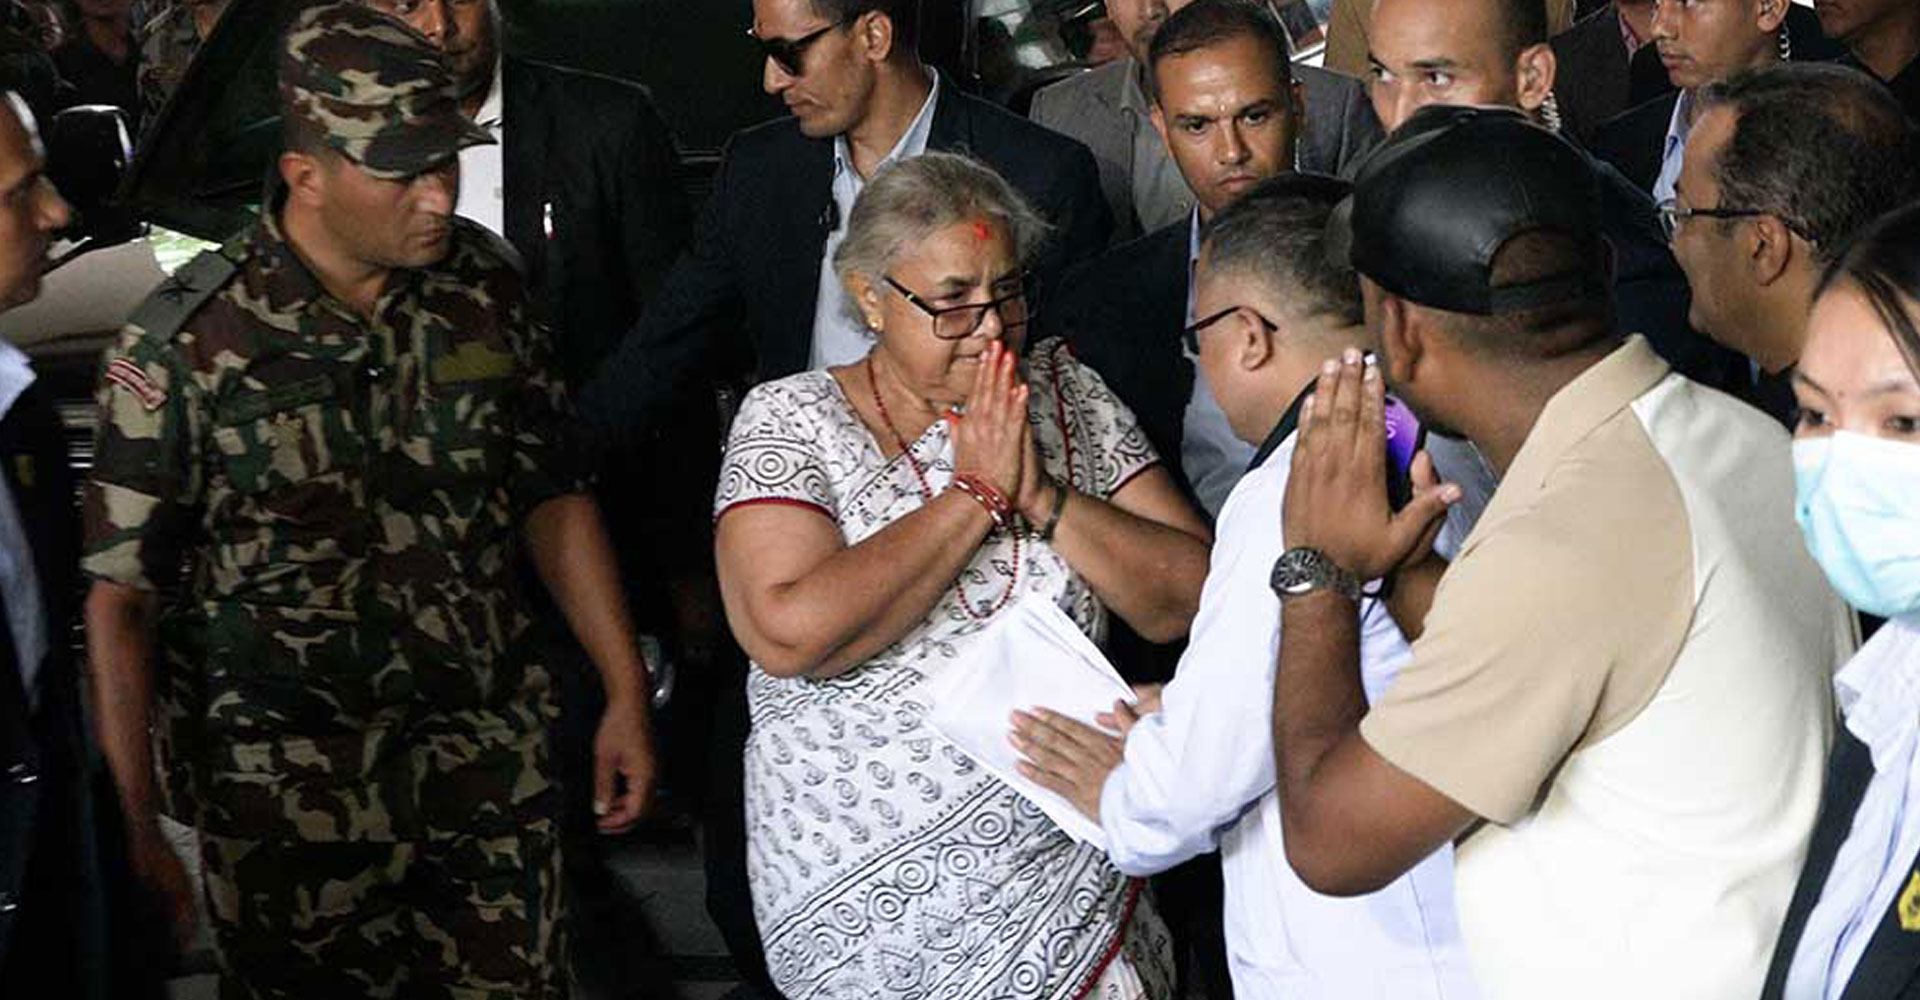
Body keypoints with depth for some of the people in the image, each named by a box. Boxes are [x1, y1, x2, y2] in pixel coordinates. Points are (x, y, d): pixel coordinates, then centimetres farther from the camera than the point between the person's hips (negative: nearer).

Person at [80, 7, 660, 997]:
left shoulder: (483, 281, -1)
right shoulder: (183, 345, -14)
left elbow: (550, 495, 8)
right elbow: (120, 600, -12)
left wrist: (627, 690, 6)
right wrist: (132, 829, -16)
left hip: (492, 760, 4)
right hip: (292, 799, -3)